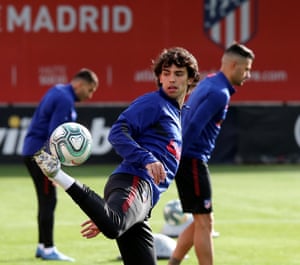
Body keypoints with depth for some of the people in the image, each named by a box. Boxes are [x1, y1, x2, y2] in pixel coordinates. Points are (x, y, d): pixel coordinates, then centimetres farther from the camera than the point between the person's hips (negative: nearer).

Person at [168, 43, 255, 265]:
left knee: (201, 221, 15)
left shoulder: (210, 83, 15)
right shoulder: (219, 93, -17)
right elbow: (194, 127, -23)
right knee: (204, 222, -5)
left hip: (191, 159, 10)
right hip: (193, 160, -10)